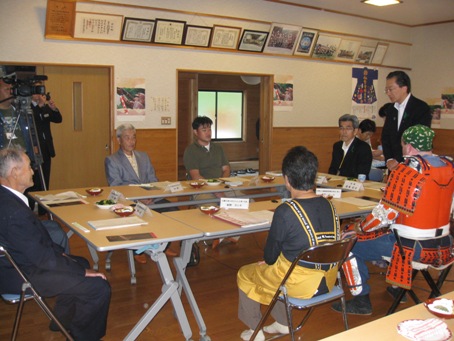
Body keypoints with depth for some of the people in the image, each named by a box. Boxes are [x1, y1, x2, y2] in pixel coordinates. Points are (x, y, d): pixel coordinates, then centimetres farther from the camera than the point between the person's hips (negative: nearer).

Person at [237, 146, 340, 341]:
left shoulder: (285, 212, -23)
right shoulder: (329, 205, -4)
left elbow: (270, 254, -10)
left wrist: (268, 260, 15)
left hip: (299, 284, -6)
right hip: (328, 280, 7)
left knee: (244, 274, 18)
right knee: (275, 267, 32)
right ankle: (282, 323, 39)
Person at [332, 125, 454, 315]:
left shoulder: (407, 170, -19)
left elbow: (386, 213, -19)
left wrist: (360, 228, -5)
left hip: (412, 247, -8)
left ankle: (361, 301, 12)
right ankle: (397, 289, 43)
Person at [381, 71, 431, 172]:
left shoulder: (421, 108, -9)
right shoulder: (391, 110, 12)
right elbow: (385, 136, 11)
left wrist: (398, 160, -15)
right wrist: (389, 159, -5)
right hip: (394, 166, 5)